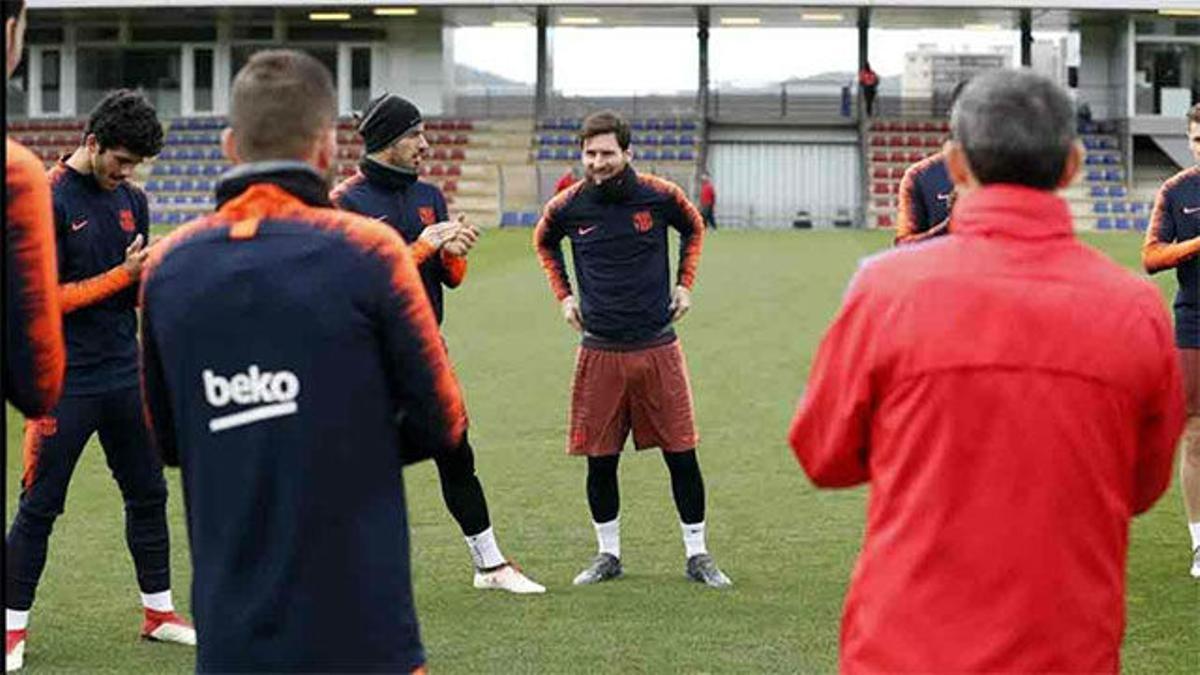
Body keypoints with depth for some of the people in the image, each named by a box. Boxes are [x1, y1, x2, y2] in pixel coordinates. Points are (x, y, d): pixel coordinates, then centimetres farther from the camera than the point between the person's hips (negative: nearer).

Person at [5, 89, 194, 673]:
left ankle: (159, 612, 24)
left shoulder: (131, 200, 9)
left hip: (124, 376, 7)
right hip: (65, 380, -6)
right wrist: (123, 275, -18)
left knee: (148, 493, 12)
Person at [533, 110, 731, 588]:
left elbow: (693, 228, 17)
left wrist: (684, 284, 10)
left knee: (681, 455, 1)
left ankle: (697, 555, 13)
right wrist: (564, 295, 11)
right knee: (599, 460, 5)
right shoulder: (568, 206, -3)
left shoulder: (659, 196, -5)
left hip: (657, 347, -1)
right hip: (600, 351, 1)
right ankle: (608, 555, 21)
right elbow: (544, 242, 20)